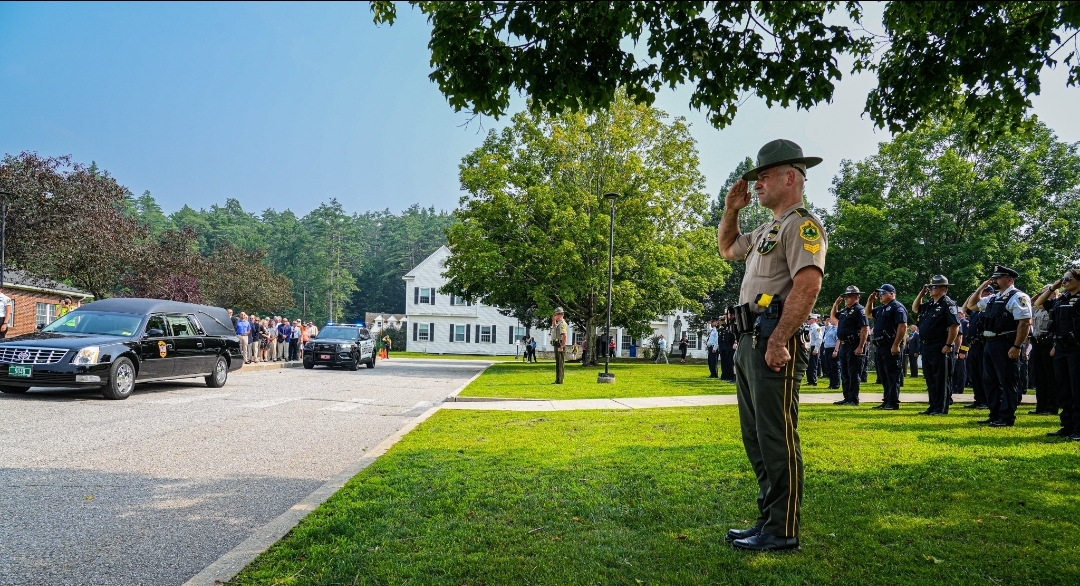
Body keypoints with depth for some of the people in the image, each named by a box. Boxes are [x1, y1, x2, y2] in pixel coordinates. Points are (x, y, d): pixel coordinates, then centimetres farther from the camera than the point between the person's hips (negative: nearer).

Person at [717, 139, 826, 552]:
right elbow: (727, 249, 39)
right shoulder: (768, 229, 22)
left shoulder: (801, 224, -8)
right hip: (749, 342, 10)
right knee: (757, 438, 14)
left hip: (773, 343, -10)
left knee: (777, 439, -4)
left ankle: (782, 531, 5)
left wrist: (778, 341, -25)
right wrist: (731, 210, 23)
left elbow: (808, 284, -21)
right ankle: (769, 519, 24)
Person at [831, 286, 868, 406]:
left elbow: (865, 329, -18)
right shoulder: (844, 310, 15)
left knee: (853, 374, -4)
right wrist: (836, 304, 15)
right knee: (844, 374, 13)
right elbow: (833, 316, 33)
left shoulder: (859, 310, -12)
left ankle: (854, 399, 0)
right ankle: (847, 398, 20)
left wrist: (861, 347, -23)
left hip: (854, 346, -9)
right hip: (843, 345, 9)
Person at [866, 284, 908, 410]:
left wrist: (896, 345, -24)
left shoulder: (897, 307, -10)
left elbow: (903, 326, -19)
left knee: (892, 376, -6)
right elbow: (868, 314, 34)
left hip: (891, 348, -10)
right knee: (883, 376, 13)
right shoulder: (881, 308, 18)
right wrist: (870, 301, 16)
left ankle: (893, 403, -3)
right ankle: (886, 401, 19)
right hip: (880, 347, 10)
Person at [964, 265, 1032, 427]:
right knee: (990, 382, 14)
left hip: (1006, 346, -9)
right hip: (990, 344, 10)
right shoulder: (994, 298, 16)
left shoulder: (1018, 297, -10)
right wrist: (982, 287, 16)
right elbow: (971, 305, 27)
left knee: (1008, 382, -2)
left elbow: (1025, 323, -17)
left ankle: (1007, 418, 5)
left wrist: (1017, 346, -21)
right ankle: (995, 416, 22)